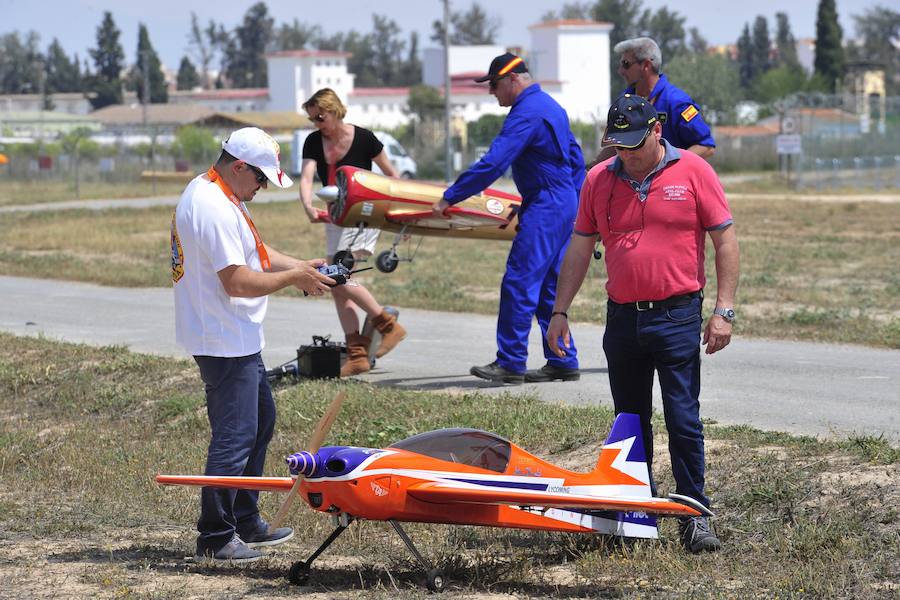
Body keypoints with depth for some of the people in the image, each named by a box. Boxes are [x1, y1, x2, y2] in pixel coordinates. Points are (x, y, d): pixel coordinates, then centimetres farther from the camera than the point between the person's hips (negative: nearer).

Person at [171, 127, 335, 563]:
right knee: (235, 436, -7)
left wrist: (302, 267, 6)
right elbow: (238, 282, -26)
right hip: (225, 342, -12)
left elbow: (254, 252, 20)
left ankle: (246, 522, 28)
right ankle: (214, 539, 0)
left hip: (237, 340, 12)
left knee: (260, 420, 20)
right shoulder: (214, 209, -23)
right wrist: (293, 277, -13)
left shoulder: (217, 196, 12)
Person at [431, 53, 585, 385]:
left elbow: (492, 163, -23)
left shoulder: (526, 113, -16)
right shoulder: (550, 105, 17)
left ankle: (510, 363, -6)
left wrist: (449, 197, -19)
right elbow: (575, 158, 24)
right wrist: (574, 203, 27)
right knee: (548, 288, 12)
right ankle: (563, 362, 13)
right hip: (565, 205, 10)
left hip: (544, 208, -10)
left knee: (519, 284, -8)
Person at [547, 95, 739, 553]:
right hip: (622, 319, 4)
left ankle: (695, 516, 1)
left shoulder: (693, 172, -3)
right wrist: (560, 312, 6)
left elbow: (725, 240, -3)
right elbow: (580, 249, 11)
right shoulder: (598, 180, 6)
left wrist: (724, 309, -9)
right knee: (630, 423, 11)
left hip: (676, 316, -4)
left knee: (683, 421, -6)